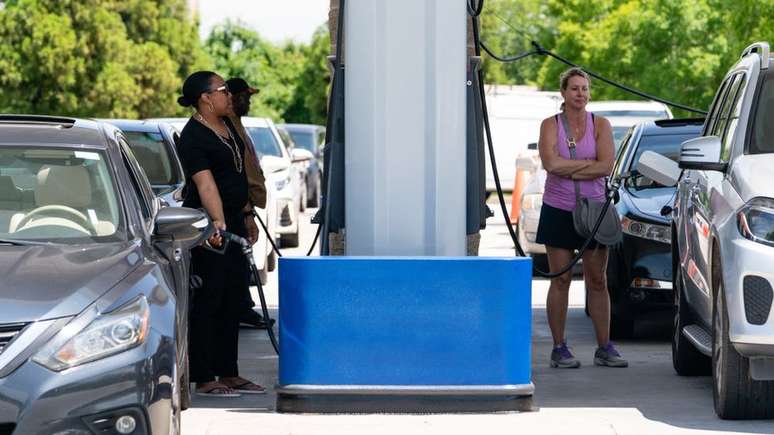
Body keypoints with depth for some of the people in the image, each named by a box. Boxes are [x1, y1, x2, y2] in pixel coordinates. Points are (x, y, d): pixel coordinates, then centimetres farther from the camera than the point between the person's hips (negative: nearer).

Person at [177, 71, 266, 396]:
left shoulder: (228, 126, 11)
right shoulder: (194, 137, -16)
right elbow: (205, 184, -28)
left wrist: (246, 213, 24)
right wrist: (217, 223, -39)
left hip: (233, 221, 9)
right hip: (208, 227, -9)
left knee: (233, 300, 11)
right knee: (208, 300, -6)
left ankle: (229, 374, 18)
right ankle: (204, 379, -3)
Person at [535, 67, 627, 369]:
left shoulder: (600, 125, 4)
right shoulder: (550, 125, 0)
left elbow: (607, 166, -10)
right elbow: (551, 163, -16)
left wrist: (568, 170, -13)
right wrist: (589, 162, -11)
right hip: (558, 211, -1)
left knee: (597, 281, 3)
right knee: (561, 281, 0)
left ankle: (604, 348, 9)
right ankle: (559, 349, 5)